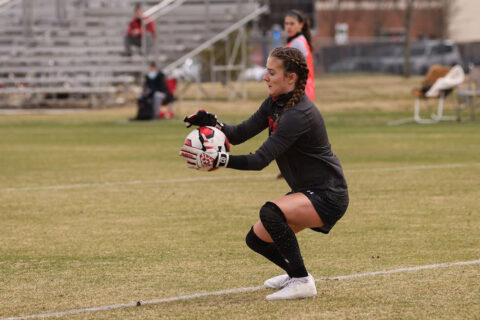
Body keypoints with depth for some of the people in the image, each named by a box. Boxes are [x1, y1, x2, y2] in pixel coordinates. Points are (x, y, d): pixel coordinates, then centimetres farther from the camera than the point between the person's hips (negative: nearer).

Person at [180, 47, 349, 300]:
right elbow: (240, 134, 1)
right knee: (256, 239, 12)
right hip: (305, 191, 10)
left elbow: (260, 160, -32)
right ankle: (295, 272, 39)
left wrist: (217, 160, -39)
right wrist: (211, 122, -17)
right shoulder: (274, 103, 2)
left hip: (328, 196, -10)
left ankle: (302, 282, -19)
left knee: (271, 212, -33)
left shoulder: (299, 114, -27)